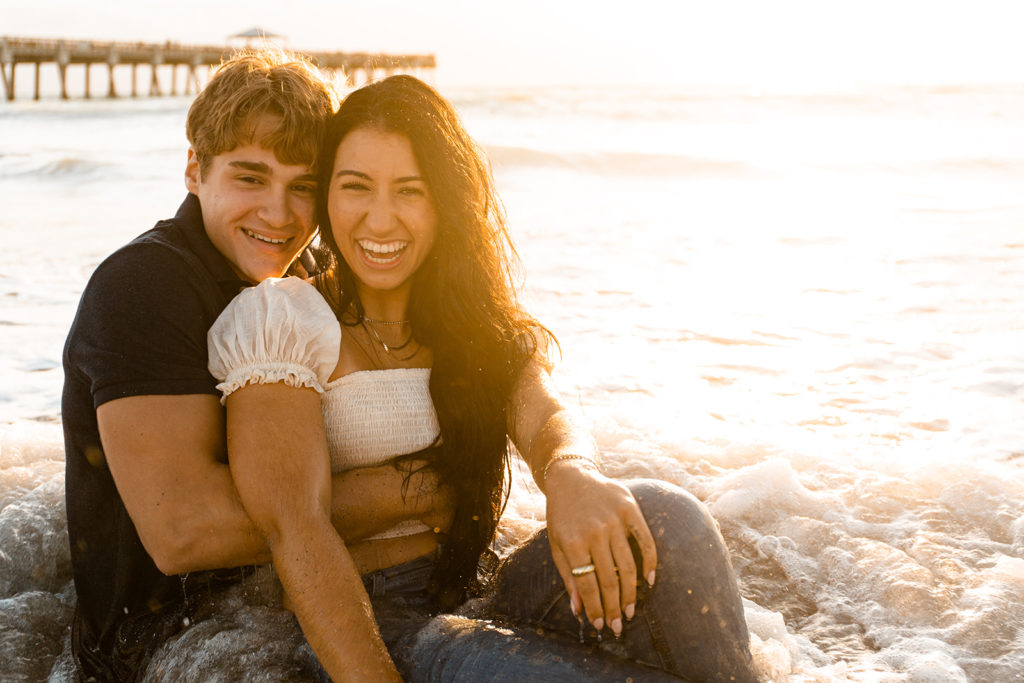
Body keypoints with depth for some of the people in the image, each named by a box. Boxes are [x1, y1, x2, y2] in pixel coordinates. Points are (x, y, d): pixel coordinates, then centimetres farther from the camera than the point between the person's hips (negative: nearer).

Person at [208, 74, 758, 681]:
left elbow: (544, 413, -10)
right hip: (368, 622, -4)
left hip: (483, 598, 5)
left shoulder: (484, 327, 11)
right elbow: (295, 524, -15)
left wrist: (570, 473, -35)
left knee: (662, 517, -25)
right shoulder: (277, 321, -5)